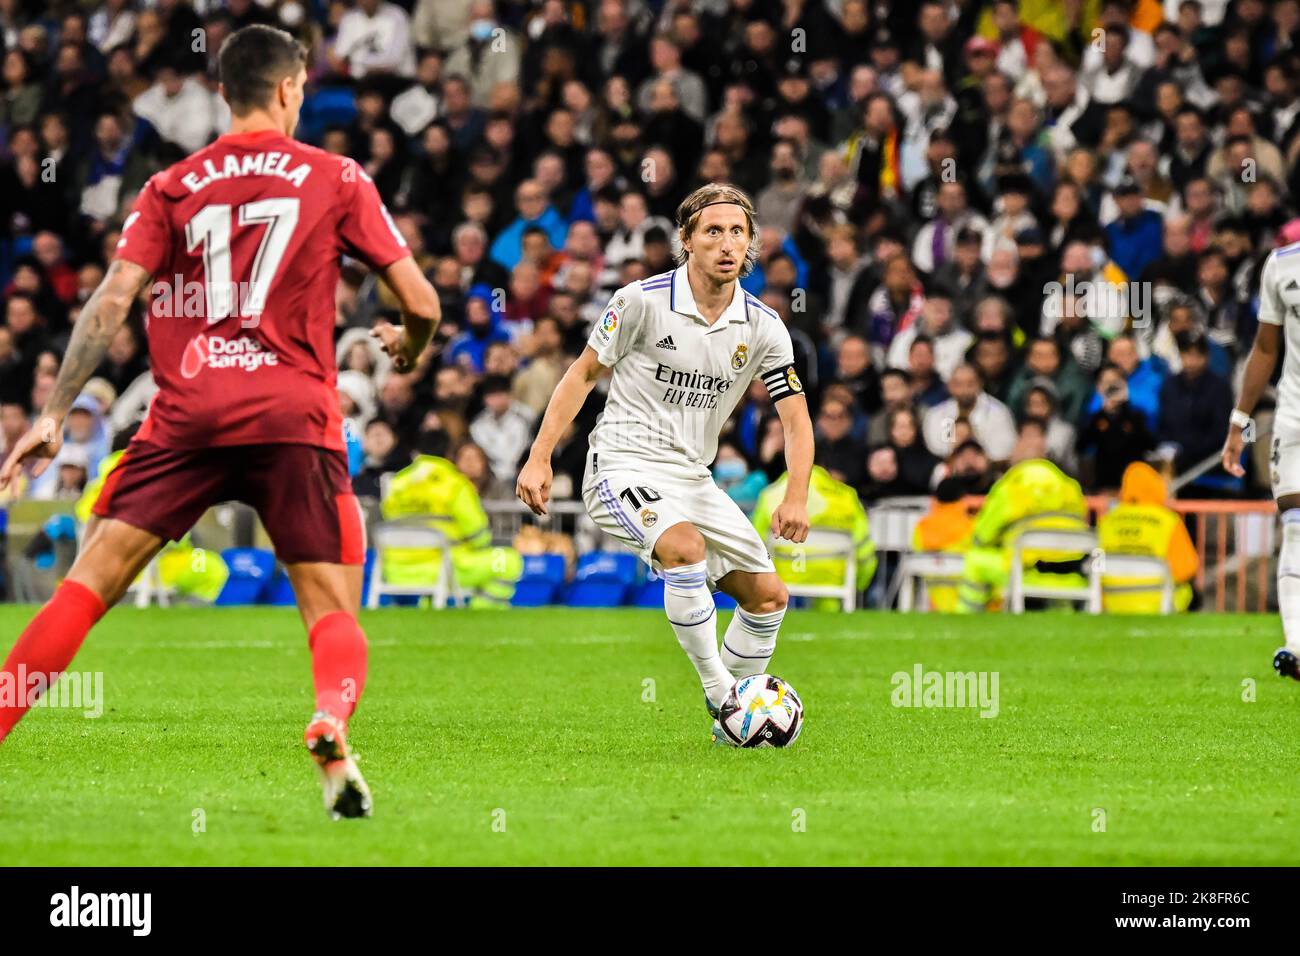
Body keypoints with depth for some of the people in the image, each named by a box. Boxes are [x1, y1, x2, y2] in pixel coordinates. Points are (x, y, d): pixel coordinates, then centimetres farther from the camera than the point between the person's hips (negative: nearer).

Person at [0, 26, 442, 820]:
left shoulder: (172, 187, 11)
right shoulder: (337, 180, 9)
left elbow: (111, 302, 1)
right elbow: (421, 302, 7)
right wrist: (410, 350, 30)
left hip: (188, 413, 1)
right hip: (296, 419, -1)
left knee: (88, 583, 3)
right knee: (335, 614, 3)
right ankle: (332, 727, -28)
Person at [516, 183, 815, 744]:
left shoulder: (763, 327, 0)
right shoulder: (642, 300, -11)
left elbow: (795, 419, 2)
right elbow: (584, 372, 0)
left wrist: (796, 497, -16)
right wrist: (540, 458, -6)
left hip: (693, 478, 6)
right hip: (625, 465, -6)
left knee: (768, 596, 3)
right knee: (686, 546, -34)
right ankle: (720, 694, -24)